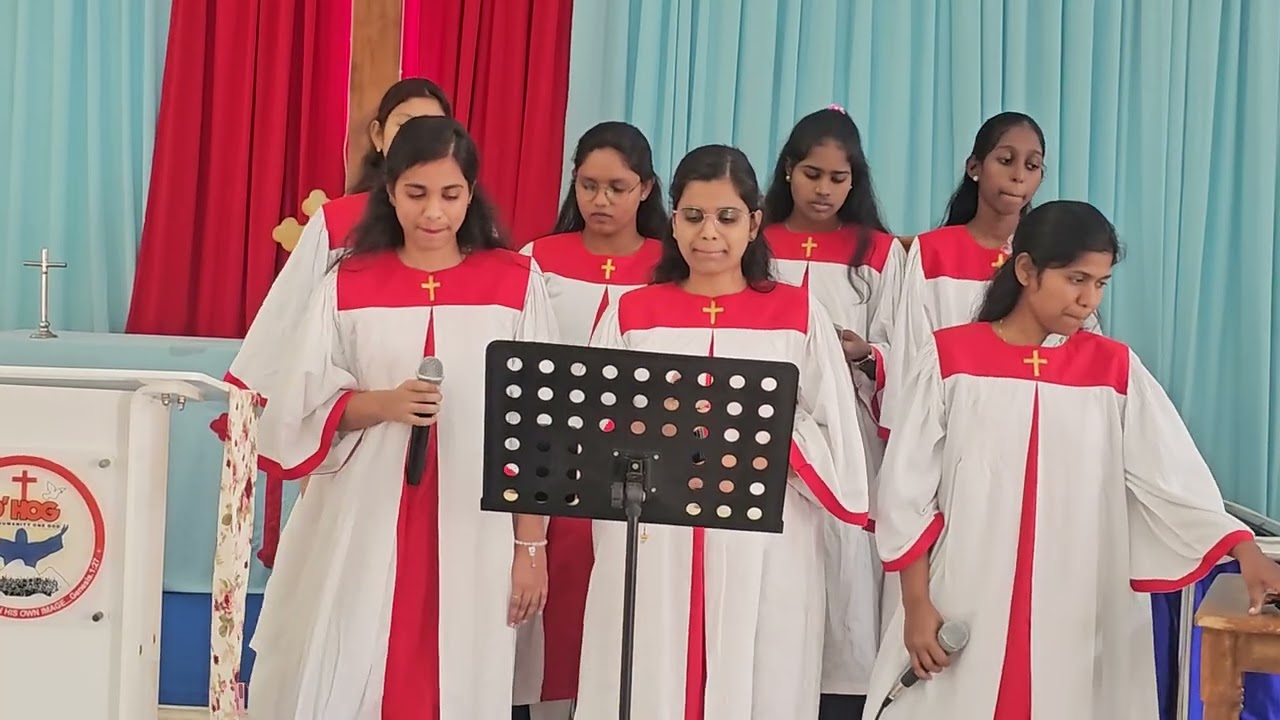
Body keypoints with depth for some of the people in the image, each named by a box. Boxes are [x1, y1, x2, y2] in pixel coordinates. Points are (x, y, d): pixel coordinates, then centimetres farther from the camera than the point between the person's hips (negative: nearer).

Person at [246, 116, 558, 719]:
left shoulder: (516, 282, 1)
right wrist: (382, 404, -15)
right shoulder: (348, 283, 4)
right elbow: (301, 409, 4)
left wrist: (531, 545, -1)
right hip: (364, 526, 1)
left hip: (472, 532, -1)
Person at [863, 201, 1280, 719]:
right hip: (961, 612, -1)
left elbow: (1172, 478, -5)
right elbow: (907, 488, 0)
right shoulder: (949, 357, -1)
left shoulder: (1114, 368, 5)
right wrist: (916, 604, -4)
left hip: (1078, 615, 2)